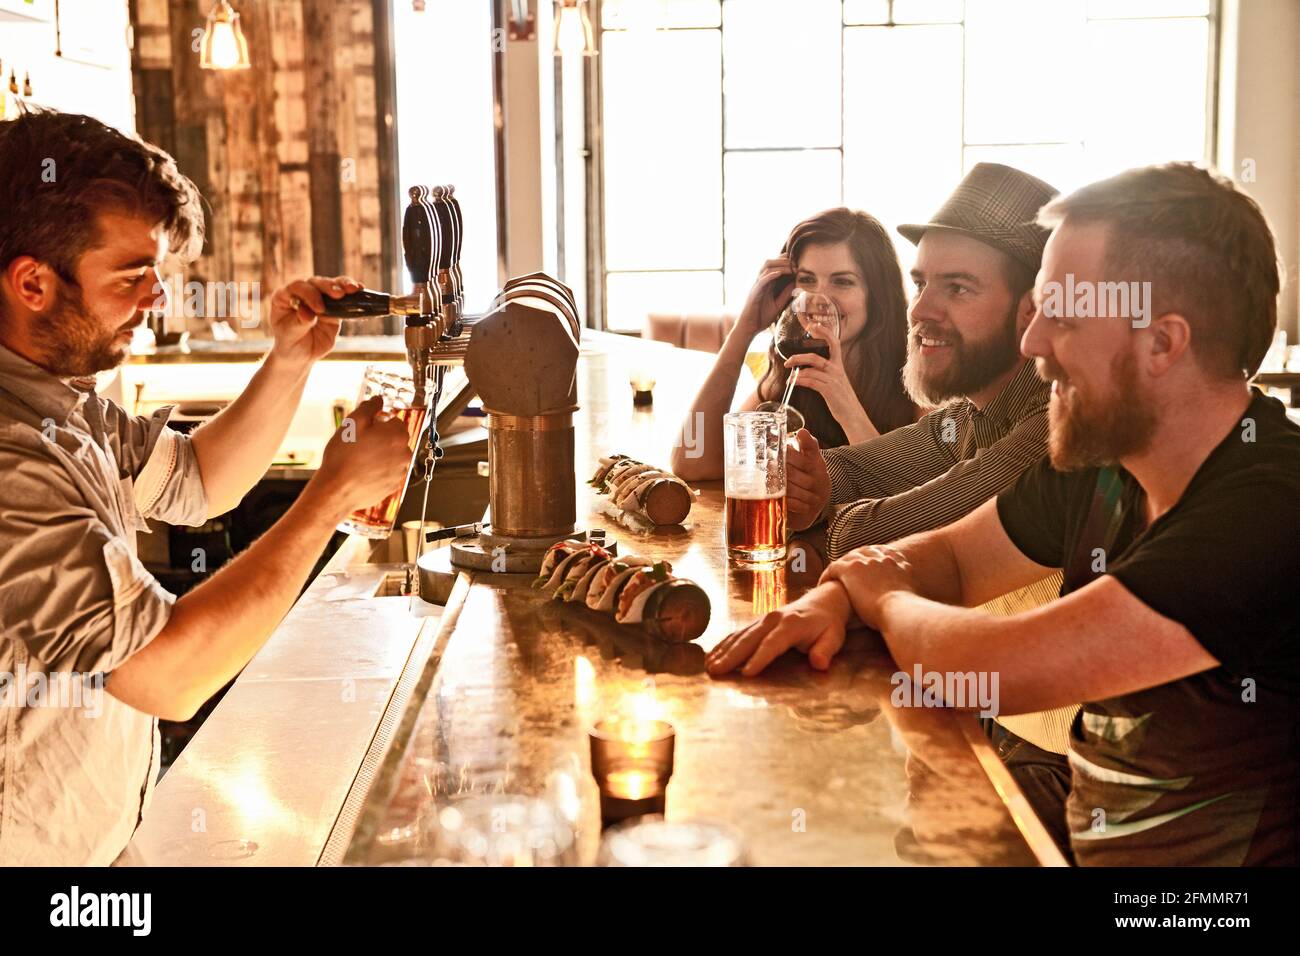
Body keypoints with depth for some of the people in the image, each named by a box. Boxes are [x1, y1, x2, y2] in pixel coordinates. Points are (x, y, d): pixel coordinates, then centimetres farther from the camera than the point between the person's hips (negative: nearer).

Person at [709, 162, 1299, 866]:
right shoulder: (1100, 461, 0)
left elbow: (993, 670, -29)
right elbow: (950, 555, 13)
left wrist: (884, 597, -8)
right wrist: (833, 596, -8)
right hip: (1082, 833, 7)